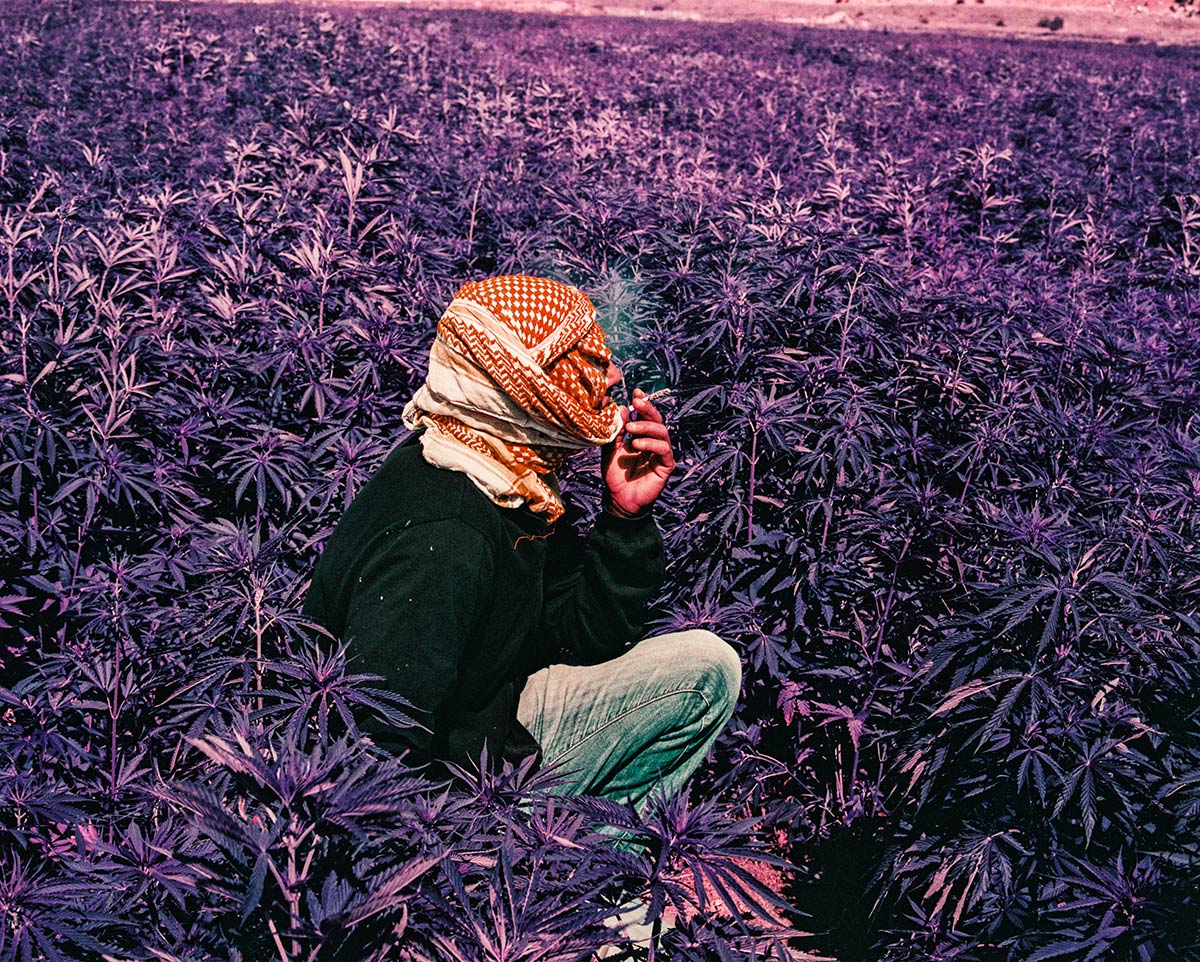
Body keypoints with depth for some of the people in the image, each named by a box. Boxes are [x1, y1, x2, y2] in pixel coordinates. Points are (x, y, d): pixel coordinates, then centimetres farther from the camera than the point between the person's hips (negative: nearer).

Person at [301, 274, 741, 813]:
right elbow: (380, 754, -33)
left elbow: (582, 636, 3)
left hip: (493, 727, 9)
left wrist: (625, 514, -9)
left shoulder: (516, 485, -2)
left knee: (705, 668, 8)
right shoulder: (437, 541, -32)